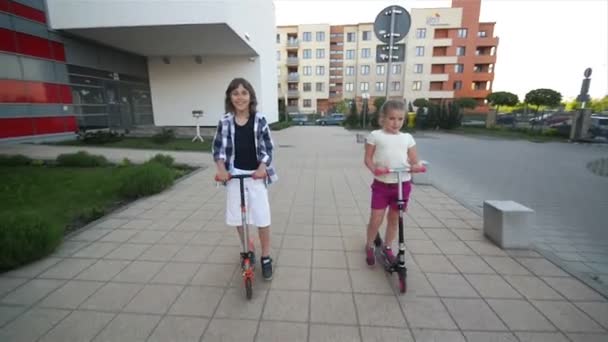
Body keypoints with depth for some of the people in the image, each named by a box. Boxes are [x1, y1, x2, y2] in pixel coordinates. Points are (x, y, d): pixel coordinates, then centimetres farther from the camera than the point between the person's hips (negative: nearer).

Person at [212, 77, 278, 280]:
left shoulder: (259, 120, -4)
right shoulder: (225, 121, -1)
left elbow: (268, 147, -3)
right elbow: (218, 148, 3)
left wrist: (263, 167, -19)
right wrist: (221, 169, -13)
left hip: (256, 174, -2)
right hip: (234, 174, 2)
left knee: (262, 218, 1)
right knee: (238, 218, 12)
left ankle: (266, 258, 21)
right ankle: (248, 251, 37)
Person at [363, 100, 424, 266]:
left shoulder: (407, 138, 6)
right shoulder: (375, 135, -2)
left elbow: (414, 161, 7)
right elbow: (368, 158, -2)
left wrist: (416, 167, -16)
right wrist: (375, 169, -21)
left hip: (402, 184, 3)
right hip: (381, 184, -2)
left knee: (394, 219, 15)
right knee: (376, 219, 0)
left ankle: (387, 247, 36)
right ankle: (369, 247, 26)